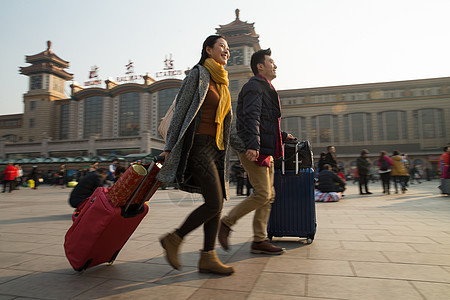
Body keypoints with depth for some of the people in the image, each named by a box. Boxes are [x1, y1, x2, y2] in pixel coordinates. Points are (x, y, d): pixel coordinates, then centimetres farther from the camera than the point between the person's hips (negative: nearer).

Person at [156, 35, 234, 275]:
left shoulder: (221, 82, 21)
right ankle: (174, 239, 5)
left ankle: (207, 257, 10)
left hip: (215, 146, 9)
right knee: (214, 203, -12)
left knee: (217, 202, 3)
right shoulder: (198, 74, -3)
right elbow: (181, 110, -7)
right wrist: (170, 146, -10)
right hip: (198, 144, -8)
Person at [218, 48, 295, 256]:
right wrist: (253, 145, -32)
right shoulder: (254, 87, -5)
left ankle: (259, 241, 12)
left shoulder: (265, 89, 28)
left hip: (265, 151, 10)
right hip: (254, 151, -10)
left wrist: (282, 136, 34)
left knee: (269, 195, 7)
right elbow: (251, 118, -21)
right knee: (262, 194, -13)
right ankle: (226, 223, 0)